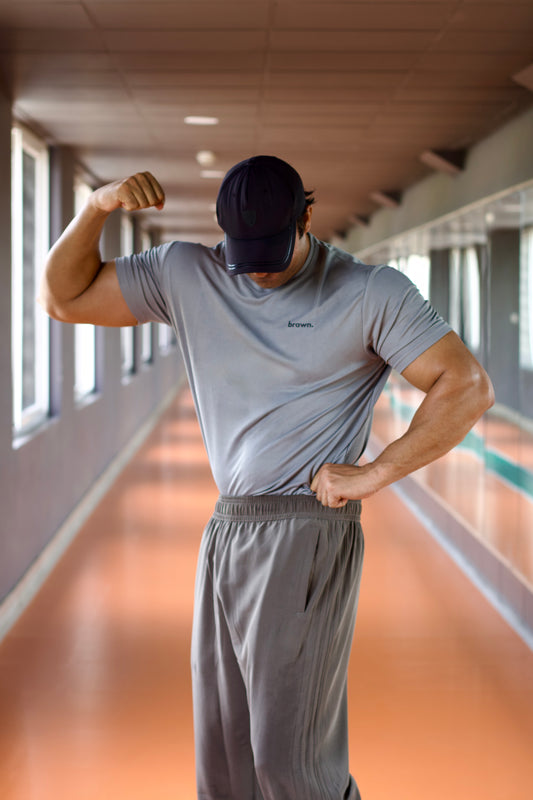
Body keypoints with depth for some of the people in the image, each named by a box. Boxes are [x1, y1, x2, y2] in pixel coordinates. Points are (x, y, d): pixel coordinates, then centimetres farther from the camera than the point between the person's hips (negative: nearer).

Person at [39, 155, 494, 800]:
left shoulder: (371, 293, -5)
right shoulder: (186, 275, 8)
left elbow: (468, 388, -10)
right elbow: (64, 297, 10)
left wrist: (374, 474, -13)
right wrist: (96, 207, -7)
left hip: (307, 536, -6)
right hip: (226, 532, 6)